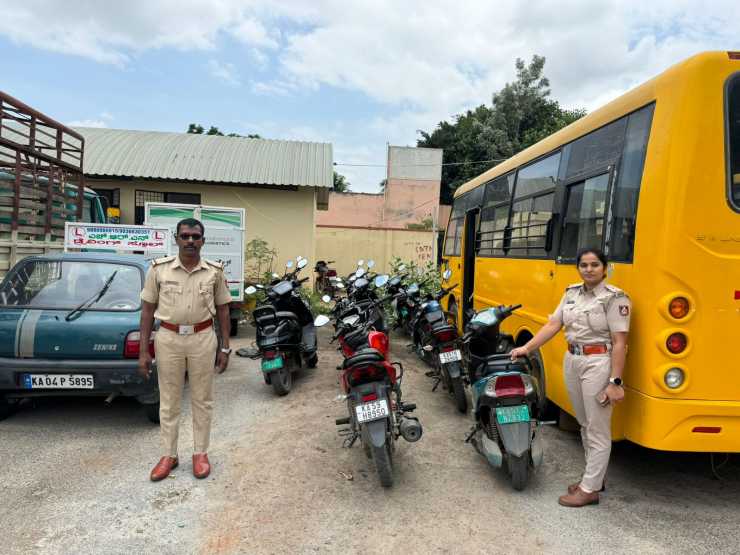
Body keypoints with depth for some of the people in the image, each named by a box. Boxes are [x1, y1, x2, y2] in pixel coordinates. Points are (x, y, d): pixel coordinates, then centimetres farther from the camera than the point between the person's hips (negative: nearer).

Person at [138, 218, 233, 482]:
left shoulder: (215, 271, -1)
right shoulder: (159, 268, -3)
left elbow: (222, 310, 6)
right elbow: (147, 309, 1)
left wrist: (225, 347, 2)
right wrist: (143, 350, -2)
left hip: (203, 339, 0)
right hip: (168, 338, 0)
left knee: (202, 400, 10)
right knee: (169, 401, 10)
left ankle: (200, 452, 25)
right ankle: (169, 454, 25)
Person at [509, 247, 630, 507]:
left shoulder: (615, 298, -12)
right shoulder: (571, 293, 7)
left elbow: (619, 342, -15)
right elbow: (553, 324, 6)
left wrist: (615, 382, -18)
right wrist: (527, 347, 0)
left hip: (598, 363, -7)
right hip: (572, 360, 7)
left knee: (598, 429, 3)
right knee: (585, 424, 19)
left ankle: (590, 490, 13)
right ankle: (593, 475, 36)